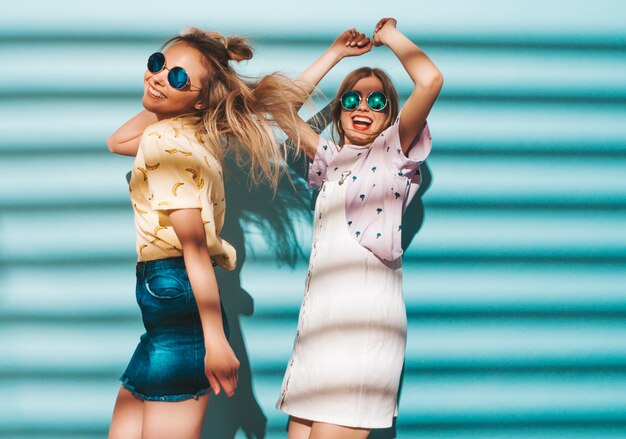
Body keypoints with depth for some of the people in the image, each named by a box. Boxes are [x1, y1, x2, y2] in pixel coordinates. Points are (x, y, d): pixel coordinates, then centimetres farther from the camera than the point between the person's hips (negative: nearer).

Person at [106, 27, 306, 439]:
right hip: (171, 302, 10)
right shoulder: (194, 131, 13)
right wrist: (159, 104, 17)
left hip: (174, 298, -10)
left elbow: (194, 246, -19)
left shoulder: (167, 140, -13)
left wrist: (214, 339, -21)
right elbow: (117, 143, 31)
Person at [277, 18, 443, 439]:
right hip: (318, 313, 6)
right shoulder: (332, 158, 21)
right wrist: (337, 52, 21)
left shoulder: (394, 152, 4)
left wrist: (389, 34, 6)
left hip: (366, 314, -6)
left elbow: (431, 80, -10)